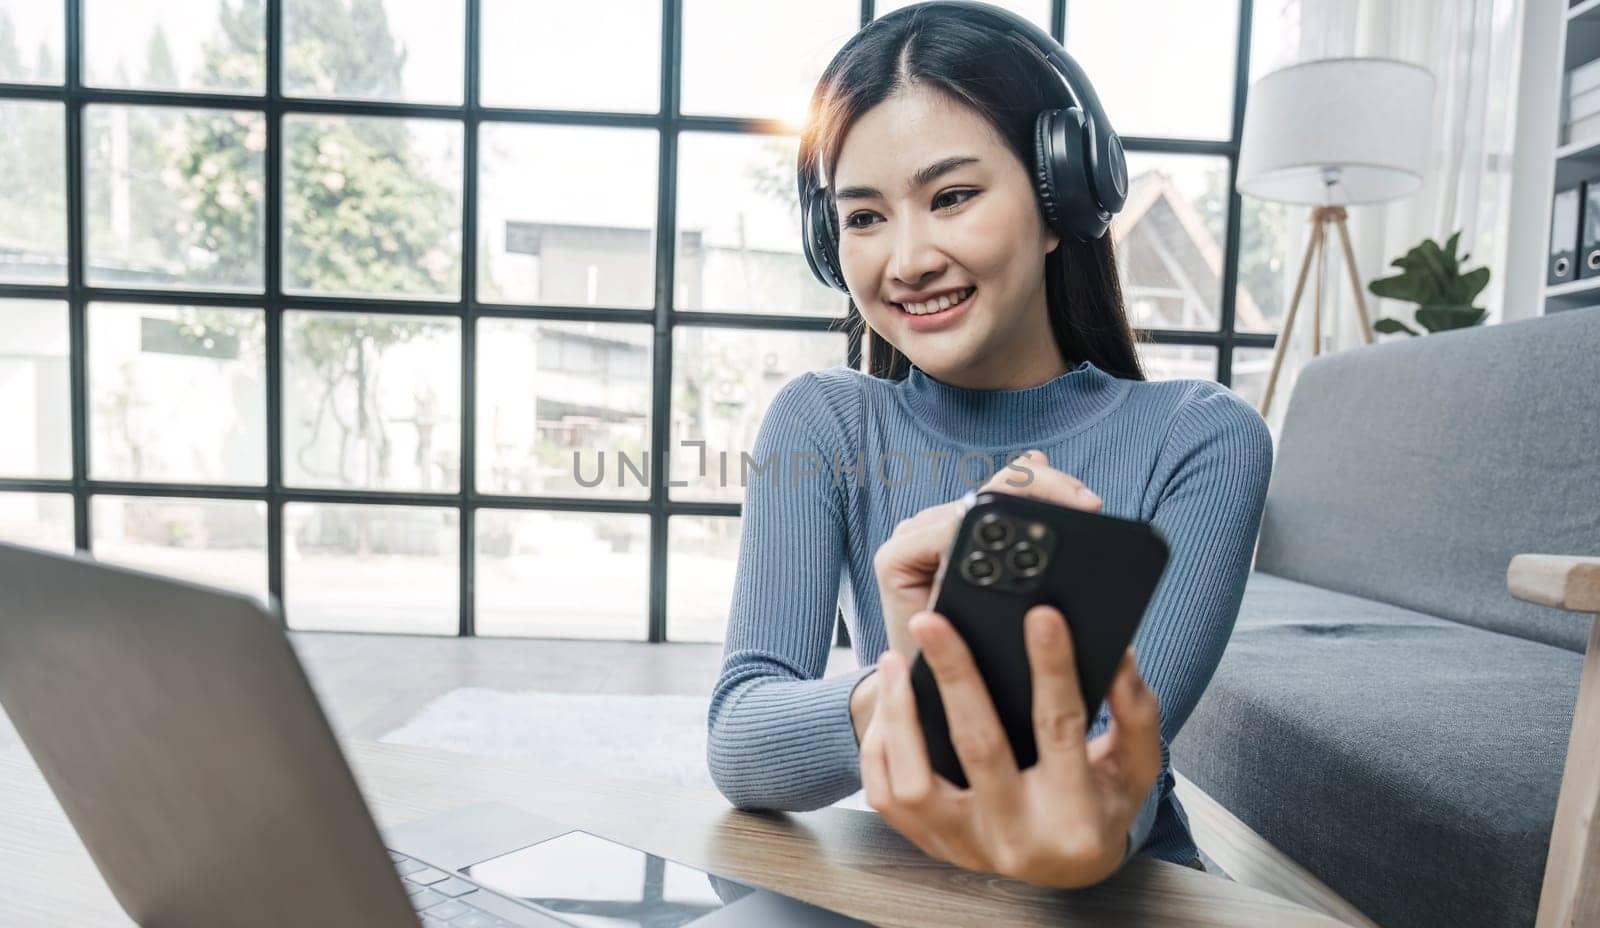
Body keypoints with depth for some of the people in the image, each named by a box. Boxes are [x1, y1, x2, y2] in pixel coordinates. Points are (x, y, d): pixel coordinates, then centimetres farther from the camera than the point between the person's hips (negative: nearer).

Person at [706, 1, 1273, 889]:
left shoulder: (1201, 441, -9)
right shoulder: (821, 424, -8)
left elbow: (1129, 751, -19)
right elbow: (736, 744, -17)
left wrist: (1089, 825, -40)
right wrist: (899, 694, -36)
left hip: (1126, 890, 0)